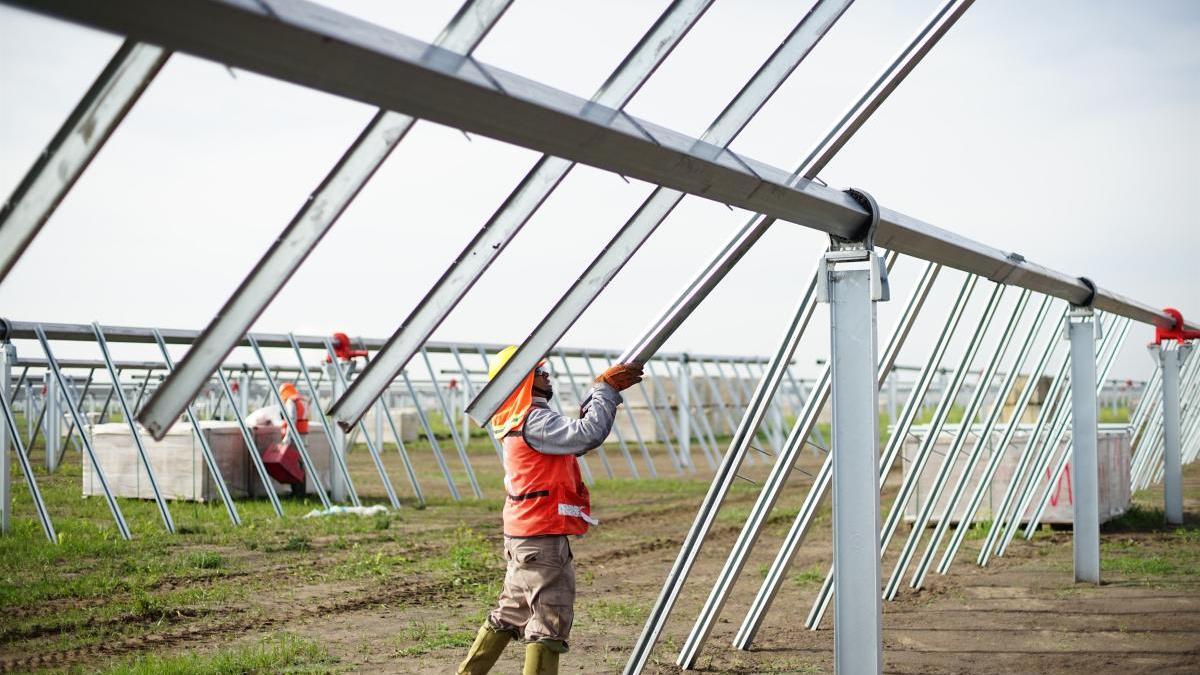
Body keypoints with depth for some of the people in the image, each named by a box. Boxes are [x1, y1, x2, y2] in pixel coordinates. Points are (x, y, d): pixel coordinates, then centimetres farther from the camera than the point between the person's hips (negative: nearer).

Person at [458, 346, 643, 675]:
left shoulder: (519, 421, 15)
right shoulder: (534, 421, -17)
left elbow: (574, 436, 18)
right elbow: (587, 435, -29)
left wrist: (601, 389, 9)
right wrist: (606, 387, -21)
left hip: (522, 537, 10)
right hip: (543, 539, -10)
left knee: (510, 614, 20)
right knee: (550, 618, -7)